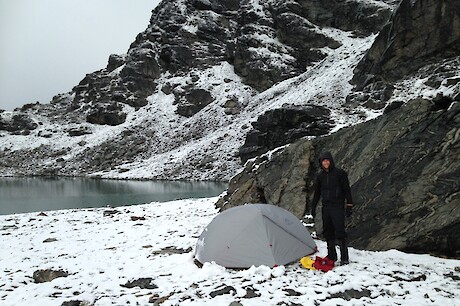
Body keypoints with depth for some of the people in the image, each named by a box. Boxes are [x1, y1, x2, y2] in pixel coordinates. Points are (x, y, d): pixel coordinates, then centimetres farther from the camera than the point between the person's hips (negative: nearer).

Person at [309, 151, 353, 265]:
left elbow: (347, 190, -2)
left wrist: (349, 206, -7)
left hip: (338, 206, -5)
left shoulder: (340, 173, -4)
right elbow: (317, 192, 18)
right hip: (326, 207, 5)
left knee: (340, 231, -9)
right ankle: (332, 256, 20)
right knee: (328, 232, 8)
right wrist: (313, 207, 16)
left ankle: (344, 258, 0)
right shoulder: (320, 175, 11)